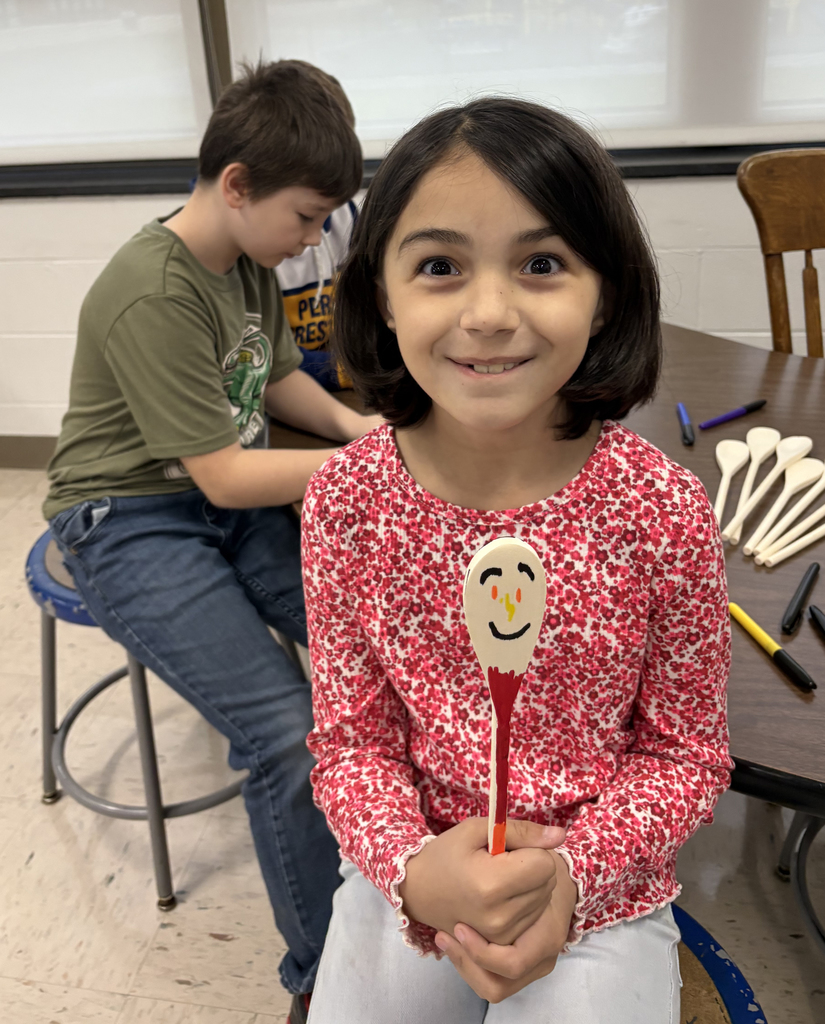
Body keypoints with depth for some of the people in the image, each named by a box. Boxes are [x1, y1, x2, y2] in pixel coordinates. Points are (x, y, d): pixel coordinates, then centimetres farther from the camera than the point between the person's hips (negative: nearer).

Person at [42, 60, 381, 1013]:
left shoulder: (249, 259, 5)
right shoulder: (153, 296, -22)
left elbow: (278, 377, 19)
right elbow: (226, 476, -22)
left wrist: (350, 420, 0)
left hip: (232, 502, 8)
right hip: (130, 522, -7)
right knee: (290, 733, -23)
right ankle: (323, 968, -1)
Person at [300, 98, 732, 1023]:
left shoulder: (660, 510, -19)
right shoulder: (347, 499, -15)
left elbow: (686, 754, -6)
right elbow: (350, 738, -6)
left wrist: (568, 872, -20)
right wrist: (413, 865, -23)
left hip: (604, 898, 0)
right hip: (404, 879, 2)